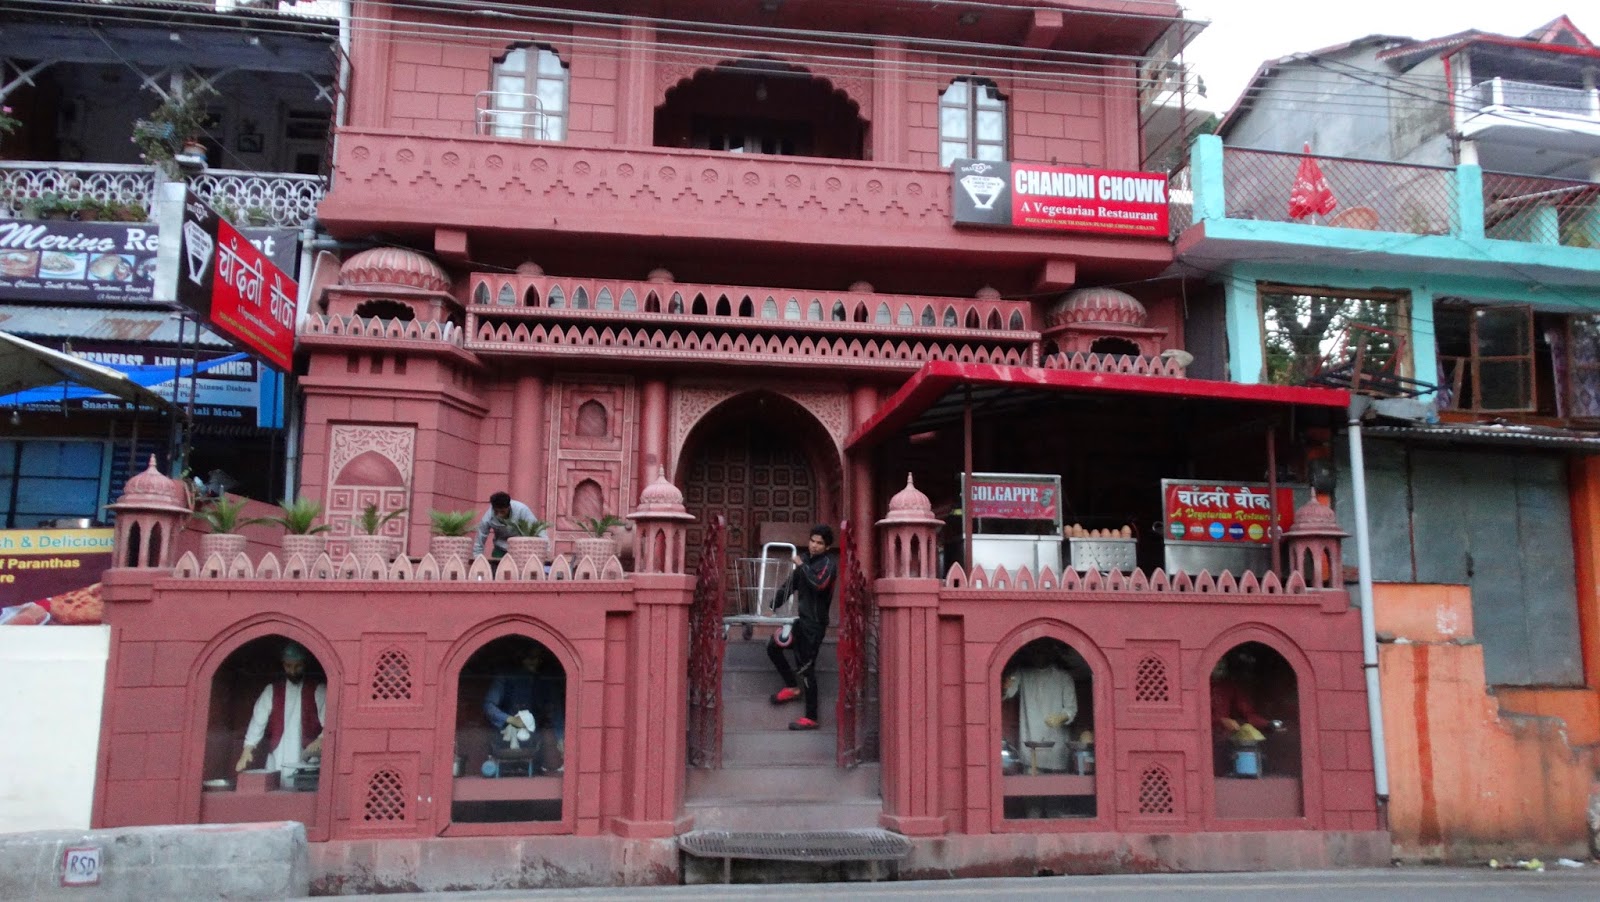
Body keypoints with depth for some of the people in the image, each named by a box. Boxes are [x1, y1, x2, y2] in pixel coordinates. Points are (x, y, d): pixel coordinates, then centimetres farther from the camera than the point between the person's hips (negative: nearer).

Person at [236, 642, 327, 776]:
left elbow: (329, 721, -3)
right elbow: (258, 720, 4)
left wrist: (321, 740, -22)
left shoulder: (319, 690, 3)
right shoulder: (271, 690, 11)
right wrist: (248, 749, -8)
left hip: (306, 762, -2)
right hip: (277, 762, 2)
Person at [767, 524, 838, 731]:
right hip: (802, 619, 8)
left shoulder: (829, 563, -11)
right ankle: (792, 687, 26)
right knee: (773, 646, 9)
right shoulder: (807, 559, 11)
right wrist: (772, 607, 13)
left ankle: (811, 718, 2)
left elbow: (819, 584, -31)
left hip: (815, 622, -8)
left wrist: (802, 565, -21)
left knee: (806, 667, -6)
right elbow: (790, 585, 18)